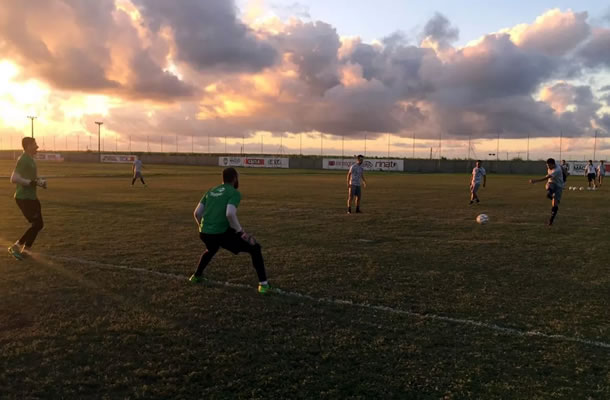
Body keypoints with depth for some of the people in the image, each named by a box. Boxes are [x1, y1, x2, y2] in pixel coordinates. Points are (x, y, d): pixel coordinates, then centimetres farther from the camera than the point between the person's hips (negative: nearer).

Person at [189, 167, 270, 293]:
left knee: (211, 250, 42)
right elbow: (230, 214, -20)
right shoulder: (234, 193, -3)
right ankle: (263, 284, 3)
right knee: (255, 248, 8)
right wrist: (241, 233, -11)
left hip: (204, 233, 7)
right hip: (222, 233, -6)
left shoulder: (211, 191, 17)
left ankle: (196, 276, 46)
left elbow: (197, 213, 14)